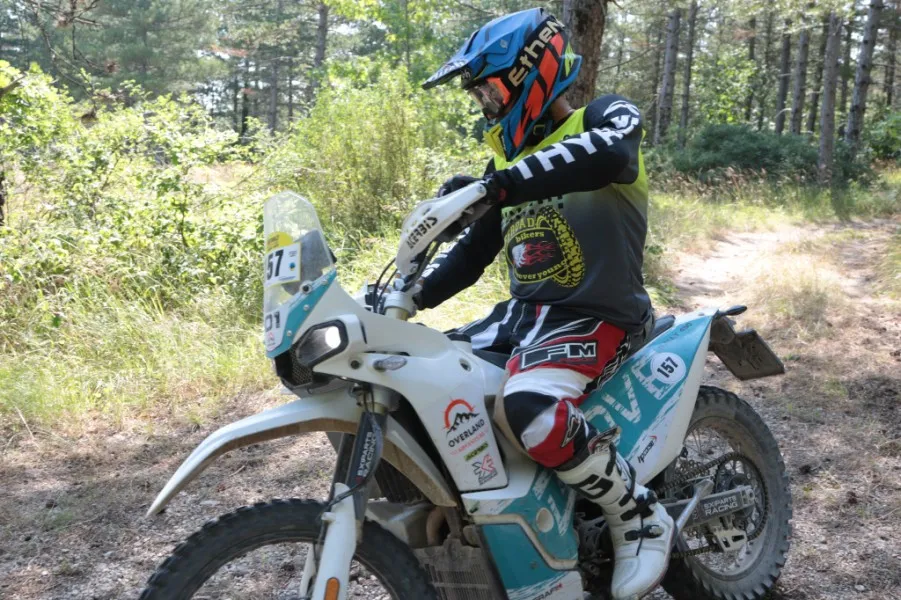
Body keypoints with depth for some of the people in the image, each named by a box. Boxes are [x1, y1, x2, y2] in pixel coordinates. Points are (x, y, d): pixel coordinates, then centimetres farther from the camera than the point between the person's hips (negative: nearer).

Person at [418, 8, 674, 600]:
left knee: (530, 409, -34)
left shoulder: (608, 116, -5)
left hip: (597, 316, -8)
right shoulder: (509, 156, 16)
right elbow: (473, 252, 17)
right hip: (524, 311, 8)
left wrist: (496, 187, -40)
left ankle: (641, 518, -10)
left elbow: (605, 153, -32)